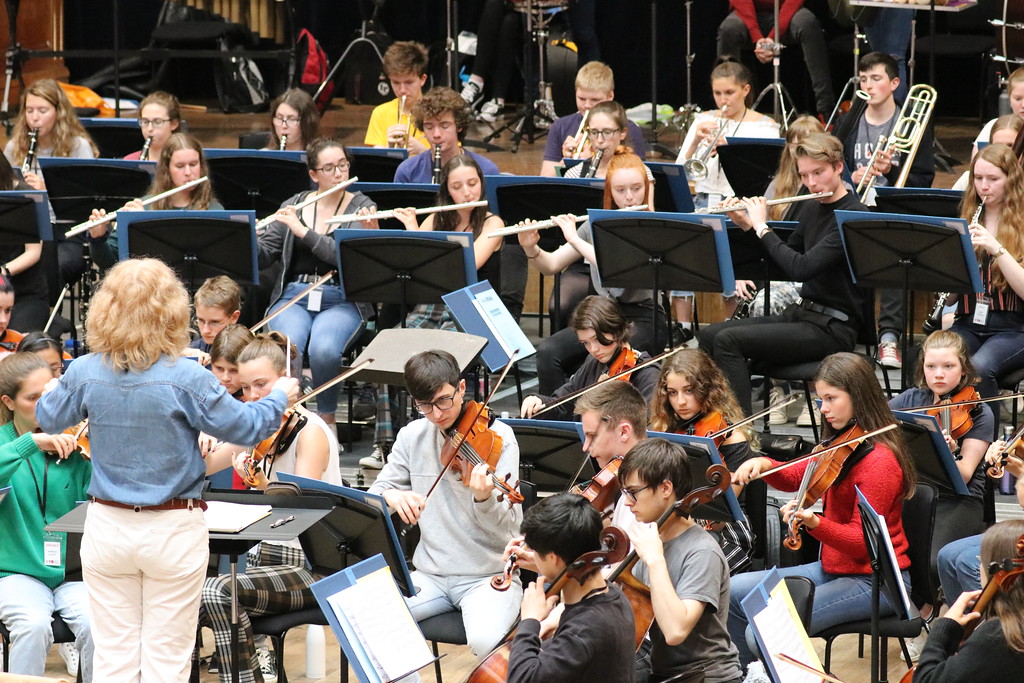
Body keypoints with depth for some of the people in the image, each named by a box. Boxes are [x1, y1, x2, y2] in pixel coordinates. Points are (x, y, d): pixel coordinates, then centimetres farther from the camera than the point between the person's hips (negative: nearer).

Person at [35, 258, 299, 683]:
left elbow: (48, 420, 11)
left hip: (108, 530, 3)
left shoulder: (84, 374, -8)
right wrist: (280, 396, 12)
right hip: (174, 533, -3)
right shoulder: (185, 378, -18)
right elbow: (245, 427, -8)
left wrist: (53, 391, 33)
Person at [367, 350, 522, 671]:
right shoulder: (413, 436, 5)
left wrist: (484, 499, -36)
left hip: (488, 575, -4)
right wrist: (391, 496, -15)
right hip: (431, 575, 4)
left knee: (485, 641, -34)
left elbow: (509, 527, -13)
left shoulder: (497, 437, -8)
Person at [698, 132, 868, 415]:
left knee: (728, 340, -22)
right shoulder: (810, 210, 11)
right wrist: (747, 227, 7)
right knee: (709, 335, -1)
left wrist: (762, 228, -15)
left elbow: (801, 268, -25)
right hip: (801, 314, 9)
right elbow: (781, 263, 21)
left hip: (833, 328, -9)